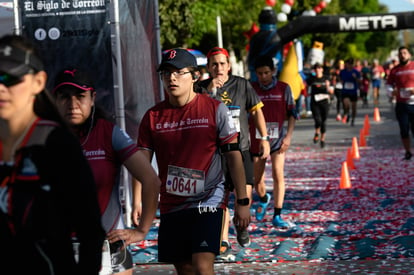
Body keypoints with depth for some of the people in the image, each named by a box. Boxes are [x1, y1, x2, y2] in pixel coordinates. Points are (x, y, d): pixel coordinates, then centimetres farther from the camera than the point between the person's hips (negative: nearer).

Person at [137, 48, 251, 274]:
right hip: (170, 206, 4)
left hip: (208, 200, -4)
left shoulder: (215, 110, -4)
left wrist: (242, 202, -5)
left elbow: (233, 156, -2)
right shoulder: (152, 116, 4)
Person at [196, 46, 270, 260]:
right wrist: (210, 92, -20)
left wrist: (264, 138, 4)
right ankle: (224, 242, 9)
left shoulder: (242, 85, 4)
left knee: (245, 193, -9)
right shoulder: (202, 88, 2)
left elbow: (256, 111, 9)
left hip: (241, 148, 0)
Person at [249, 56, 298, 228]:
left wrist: (288, 136, -7)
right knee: (257, 180, 8)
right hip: (256, 140, 1)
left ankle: (277, 215, -8)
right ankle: (263, 199, 43)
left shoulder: (284, 89, -2)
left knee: (278, 175, -14)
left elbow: (291, 114, 2)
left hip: (277, 139, -1)